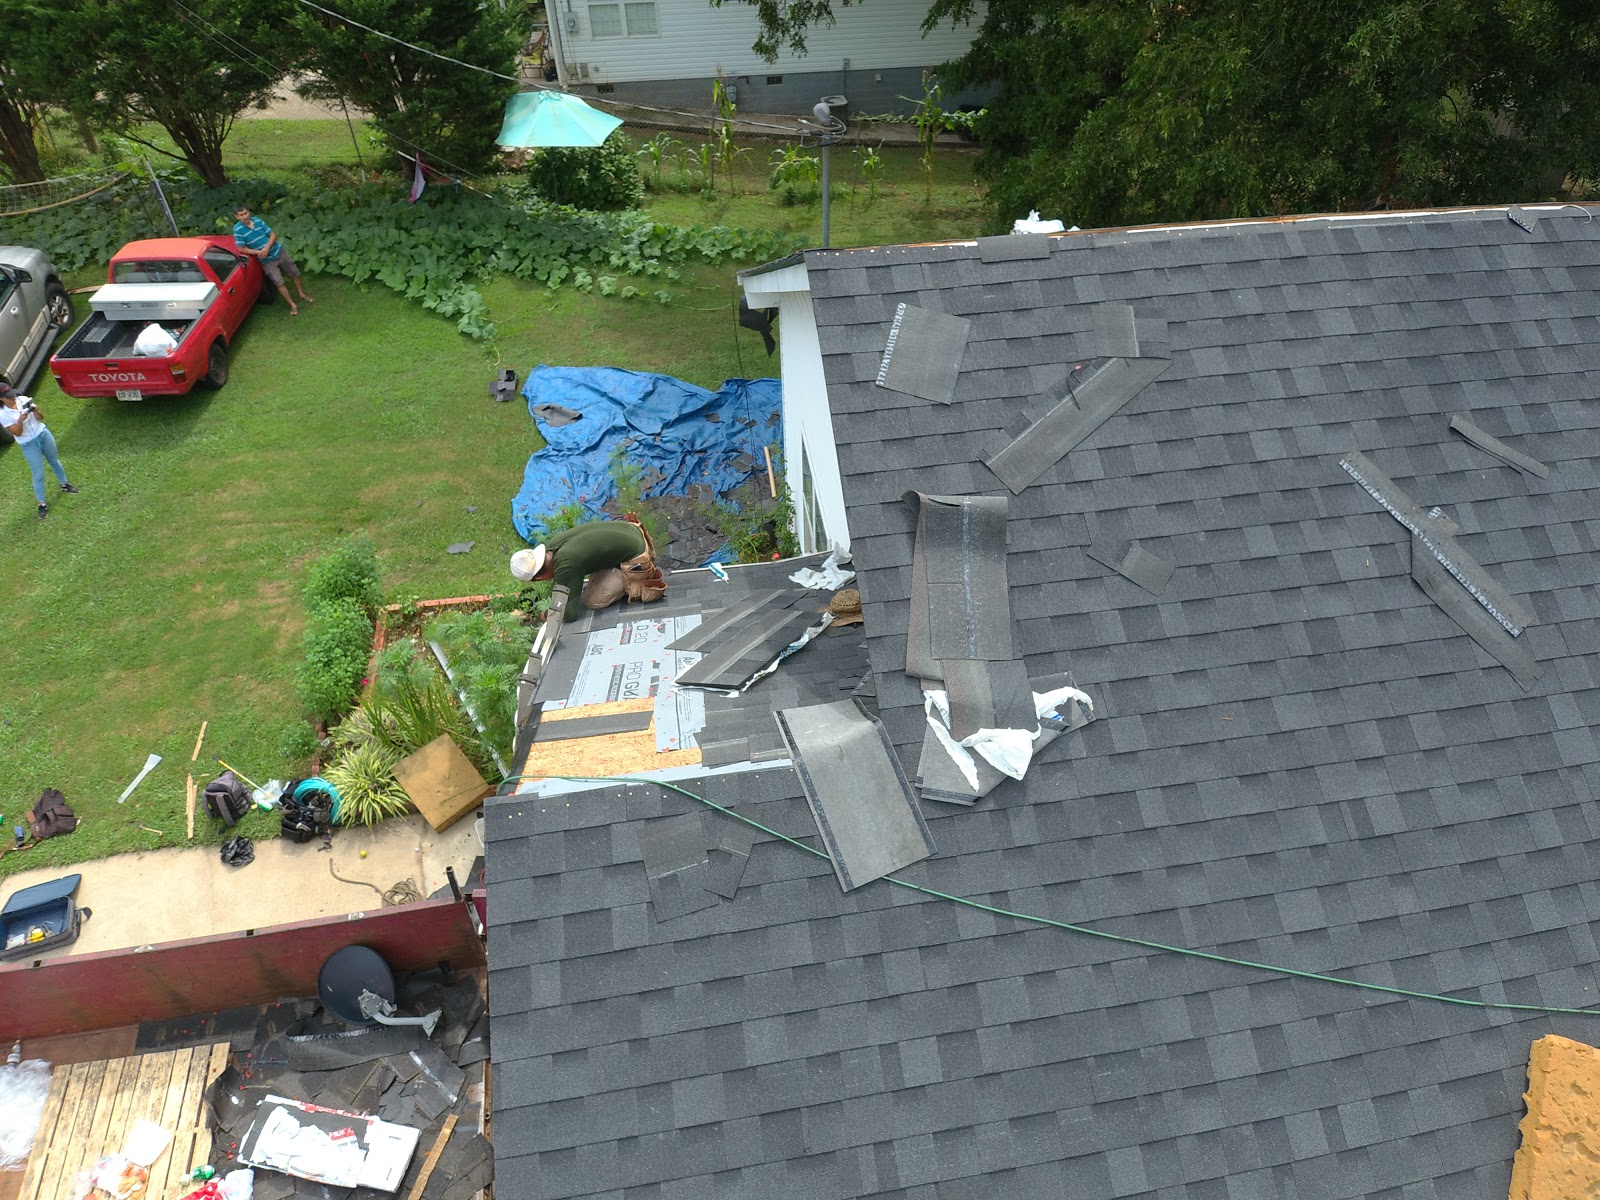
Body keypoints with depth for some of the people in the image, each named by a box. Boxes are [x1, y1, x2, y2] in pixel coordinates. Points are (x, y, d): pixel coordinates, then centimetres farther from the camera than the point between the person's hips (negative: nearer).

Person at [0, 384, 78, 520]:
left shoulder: (24, 400, -9)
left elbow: (41, 418, -5)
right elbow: (17, 433, -18)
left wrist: (36, 411, -27)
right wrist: (20, 420, -35)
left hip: (43, 434, 4)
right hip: (29, 445, -4)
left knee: (55, 461, 24)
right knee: (38, 475, 1)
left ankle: (64, 485, 49)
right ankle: (42, 504, 13)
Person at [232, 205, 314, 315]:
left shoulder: (257, 220, -5)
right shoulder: (238, 229, -14)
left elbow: (273, 234, -2)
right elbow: (241, 249, -12)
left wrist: (267, 248, -18)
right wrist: (258, 252, -22)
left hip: (279, 252, 3)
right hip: (267, 261, -3)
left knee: (295, 274, 13)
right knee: (279, 282, -7)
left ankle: (302, 295, 35)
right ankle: (292, 305, 3)